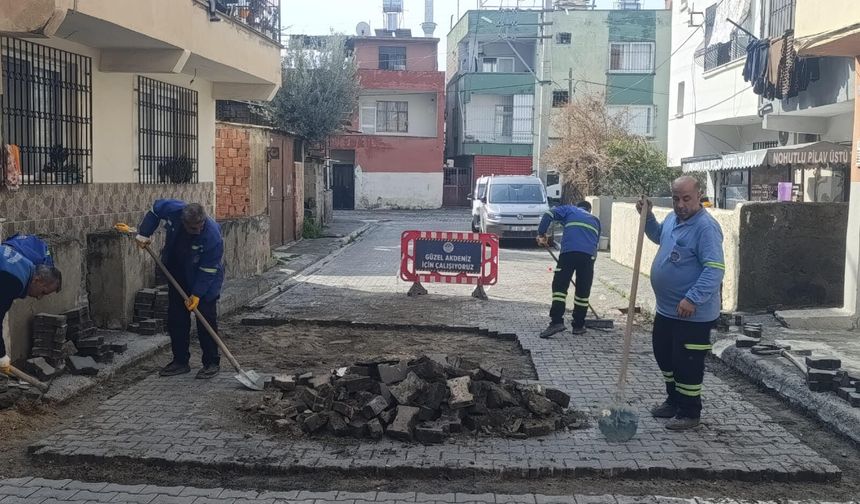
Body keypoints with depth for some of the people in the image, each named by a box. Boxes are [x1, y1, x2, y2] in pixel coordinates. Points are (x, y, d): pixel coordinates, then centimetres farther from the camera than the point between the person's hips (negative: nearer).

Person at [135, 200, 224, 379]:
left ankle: (212, 363, 6)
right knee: (175, 320, 8)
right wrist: (144, 234, -6)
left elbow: (208, 269, -26)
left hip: (205, 281, -5)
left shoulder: (212, 235, -35)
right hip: (178, 275, 5)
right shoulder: (172, 210, -24)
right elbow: (155, 209, 0)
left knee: (206, 321, -6)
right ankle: (180, 361, 18)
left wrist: (197, 294, -25)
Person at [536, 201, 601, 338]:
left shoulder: (569, 209, 24)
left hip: (568, 251, -2)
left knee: (559, 286, 0)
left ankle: (556, 322, -12)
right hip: (589, 255, 3)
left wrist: (541, 234, 14)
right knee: (583, 290, 12)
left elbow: (549, 214, 8)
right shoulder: (595, 220, 33)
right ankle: (578, 326, 16)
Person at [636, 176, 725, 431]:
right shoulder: (672, 219, 6)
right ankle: (674, 400, 39)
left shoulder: (706, 227, -22)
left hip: (694, 313, -9)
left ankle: (690, 412, 17)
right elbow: (659, 236, 30)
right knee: (664, 355, 21)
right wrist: (648, 216, 12)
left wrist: (693, 299, -35)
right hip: (666, 309, 9)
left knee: (687, 363, 1)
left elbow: (715, 269, -29)